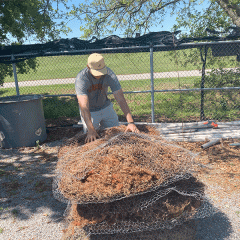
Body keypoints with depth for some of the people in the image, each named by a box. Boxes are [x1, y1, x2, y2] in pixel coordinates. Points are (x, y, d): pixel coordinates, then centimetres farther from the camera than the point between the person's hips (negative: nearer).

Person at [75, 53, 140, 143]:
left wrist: (130, 122, -36)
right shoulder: (81, 78, -29)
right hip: (89, 111, -2)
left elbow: (121, 99, -27)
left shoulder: (109, 74, -23)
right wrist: (91, 130, -47)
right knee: (91, 140, -2)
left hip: (106, 107, 3)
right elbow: (84, 106, -37)